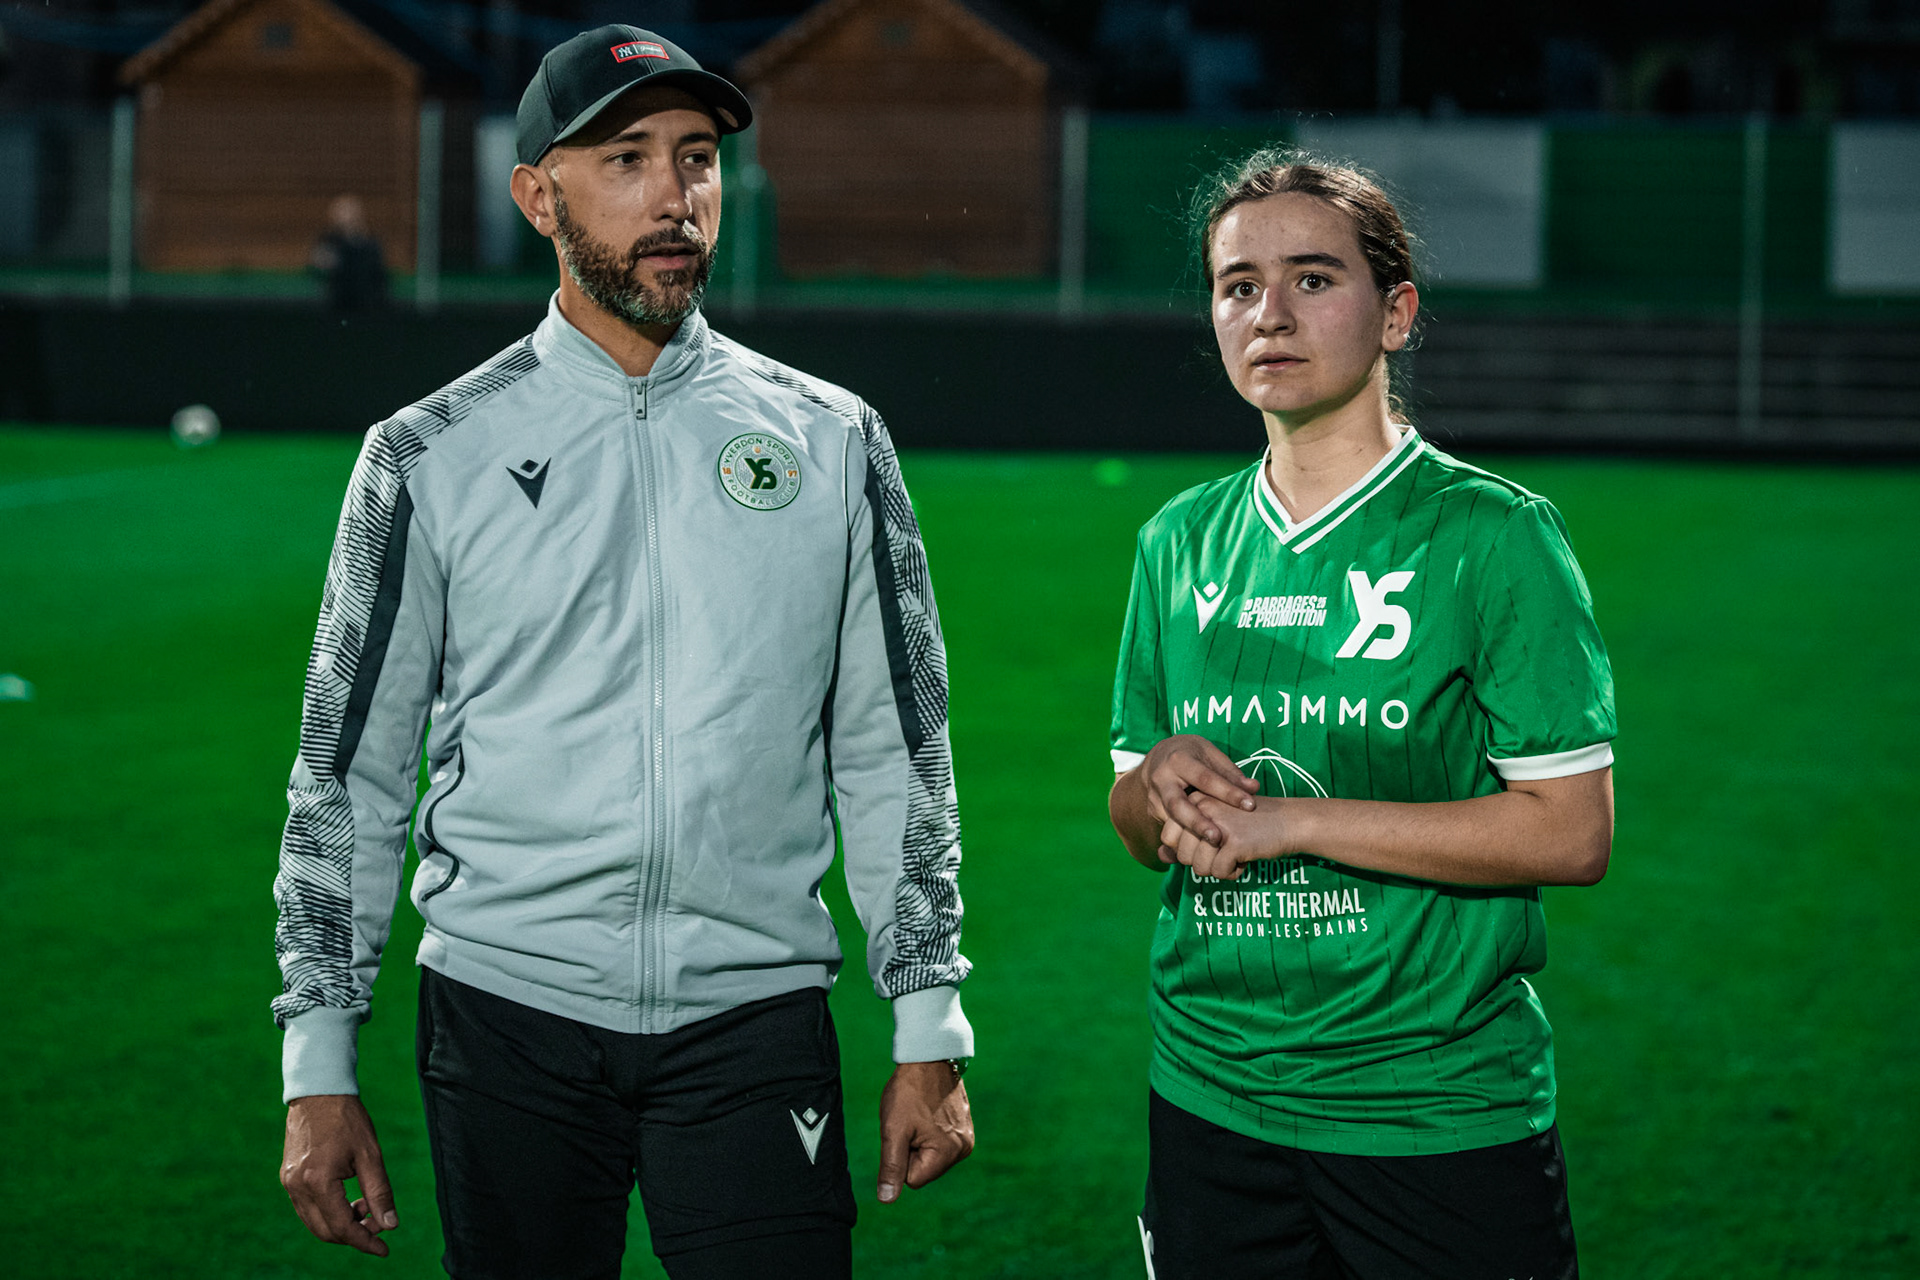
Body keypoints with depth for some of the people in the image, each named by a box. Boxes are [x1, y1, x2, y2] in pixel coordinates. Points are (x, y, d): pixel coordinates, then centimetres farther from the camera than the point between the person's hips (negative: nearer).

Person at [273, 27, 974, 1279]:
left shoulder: (830, 442, 7)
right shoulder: (431, 459, 3)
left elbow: (894, 751, 9)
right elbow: (349, 774, 5)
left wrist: (930, 1034, 5)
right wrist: (319, 1072, 1)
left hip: (757, 1020, 1)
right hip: (509, 1008, 0)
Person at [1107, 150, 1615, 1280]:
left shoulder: (1494, 536, -7)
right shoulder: (1183, 543, 9)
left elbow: (1572, 833, -13)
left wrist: (1295, 820, -17)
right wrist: (1160, 783, -9)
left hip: (1443, 1113, -4)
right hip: (1212, 1096, 4)